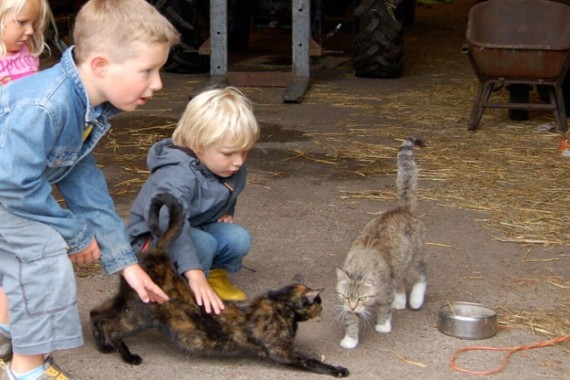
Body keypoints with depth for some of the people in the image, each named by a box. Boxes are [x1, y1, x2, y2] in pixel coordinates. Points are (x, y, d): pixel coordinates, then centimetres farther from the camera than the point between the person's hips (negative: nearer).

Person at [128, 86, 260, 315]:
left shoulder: (233, 169, -8)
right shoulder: (176, 176, -35)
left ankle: (216, 273, 7)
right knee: (203, 244, -35)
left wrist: (226, 213, -3)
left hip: (197, 229, 7)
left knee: (238, 238, -20)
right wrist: (195, 275, -60)